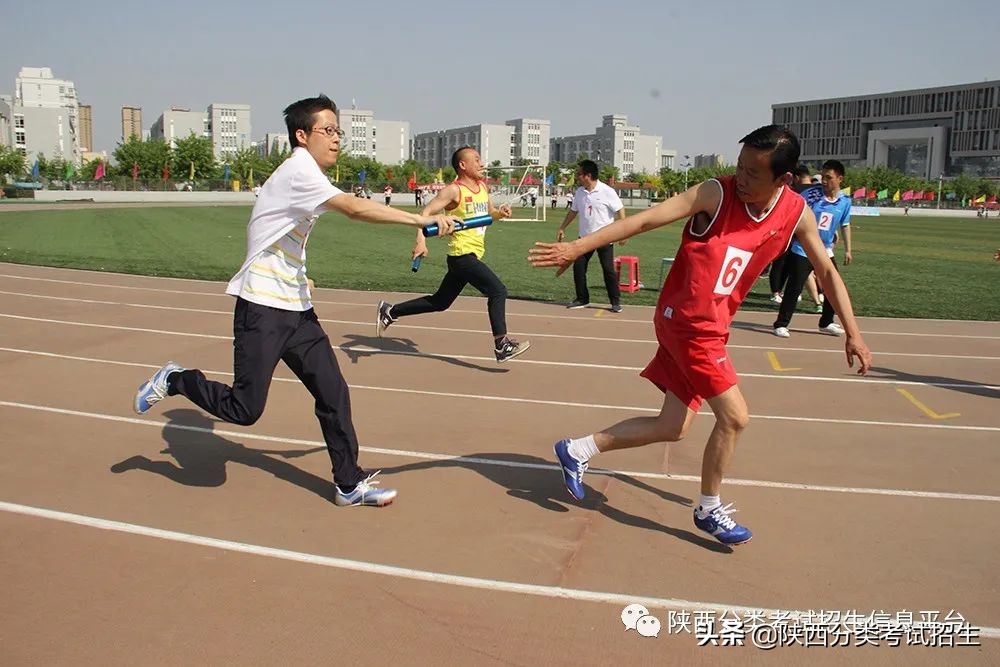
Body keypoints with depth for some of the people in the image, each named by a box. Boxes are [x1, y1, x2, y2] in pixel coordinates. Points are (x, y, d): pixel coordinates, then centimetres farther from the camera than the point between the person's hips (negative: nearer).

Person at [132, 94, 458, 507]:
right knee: (244, 409, -7)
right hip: (262, 307, -9)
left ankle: (349, 484, 14)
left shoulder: (307, 175, 16)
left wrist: (298, 281, 12)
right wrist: (422, 220, -32)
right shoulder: (297, 171, -15)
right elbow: (355, 209, -28)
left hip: (296, 308, 9)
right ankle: (176, 380, 18)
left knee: (333, 393, 4)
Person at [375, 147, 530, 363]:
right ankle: (502, 345, -13)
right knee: (498, 290, -17)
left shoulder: (483, 186, 13)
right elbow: (426, 213, -17)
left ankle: (389, 312, 27)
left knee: (440, 302, 16)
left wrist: (501, 213, 4)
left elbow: (490, 212, 28)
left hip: (473, 255, 9)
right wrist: (421, 240, -31)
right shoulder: (453, 190, -11)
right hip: (462, 254, -9)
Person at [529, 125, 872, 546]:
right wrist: (578, 247, -21)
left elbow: (827, 272, 11)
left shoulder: (797, 213, 0)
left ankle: (577, 451, 23)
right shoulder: (716, 194, -15)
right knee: (734, 416, -9)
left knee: (672, 428, 10)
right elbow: (646, 220, -17)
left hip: (712, 327, 7)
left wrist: (853, 333, 10)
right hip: (686, 319, -7)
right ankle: (710, 510, 14)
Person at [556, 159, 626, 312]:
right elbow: (573, 211, 17)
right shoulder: (579, 192, 5)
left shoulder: (607, 191, -13)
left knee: (608, 269, -3)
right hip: (585, 237, 6)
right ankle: (582, 299, 16)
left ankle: (616, 301, 7)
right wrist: (562, 228, 16)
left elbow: (620, 210, -12)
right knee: (578, 267, 4)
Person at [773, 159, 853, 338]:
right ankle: (781, 324, 5)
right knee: (794, 288, -7)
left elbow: (845, 225, 15)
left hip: (825, 252, 5)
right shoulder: (811, 194, -11)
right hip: (802, 251, -5)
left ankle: (826, 323, 28)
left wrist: (847, 250, 17)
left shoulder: (845, 201, 2)